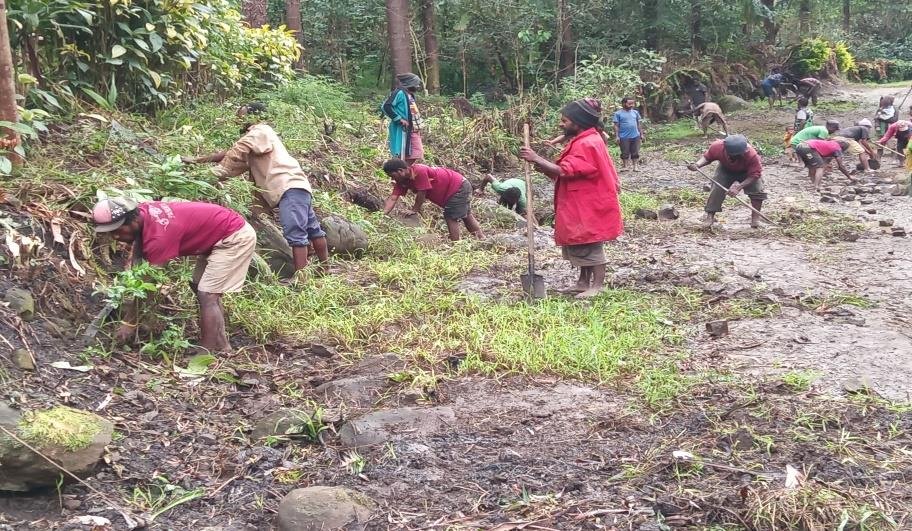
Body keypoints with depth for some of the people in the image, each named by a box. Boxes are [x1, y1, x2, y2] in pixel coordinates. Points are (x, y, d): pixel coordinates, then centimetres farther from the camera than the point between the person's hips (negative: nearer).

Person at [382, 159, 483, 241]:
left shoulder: (419, 171, -33)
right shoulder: (402, 180, -5)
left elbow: (421, 193, -29)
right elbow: (393, 198, -11)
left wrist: (414, 210, -17)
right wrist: (383, 215, -21)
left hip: (459, 187, -10)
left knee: (451, 218, -10)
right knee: (466, 216, 19)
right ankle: (482, 238, 31)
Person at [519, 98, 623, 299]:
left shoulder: (586, 144, -20)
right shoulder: (583, 141, 14)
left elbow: (564, 171, -27)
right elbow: (566, 172, 9)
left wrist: (537, 159, -23)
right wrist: (539, 163, -4)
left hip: (589, 207, -11)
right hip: (580, 205, 11)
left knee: (590, 246, -3)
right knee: (580, 245, 15)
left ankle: (598, 285, 5)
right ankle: (584, 282, 23)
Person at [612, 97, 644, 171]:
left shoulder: (635, 112, 10)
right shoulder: (618, 113, -3)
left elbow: (639, 124, 15)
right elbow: (616, 125, -4)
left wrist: (641, 134, 12)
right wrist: (617, 136, -10)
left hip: (635, 136, 4)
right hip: (624, 137, -4)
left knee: (635, 153, 6)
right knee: (625, 153, 4)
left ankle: (635, 167, 13)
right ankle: (625, 166, 15)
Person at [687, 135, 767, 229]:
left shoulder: (751, 155, -42)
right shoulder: (717, 147, -36)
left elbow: (755, 174, -33)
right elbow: (707, 157, -16)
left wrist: (738, 187, -41)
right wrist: (697, 165, -37)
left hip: (747, 172, -1)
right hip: (725, 170, 2)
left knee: (757, 189, -19)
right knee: (716, 189, -16)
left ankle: (755, 217, -3)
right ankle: (710, 216, -6)